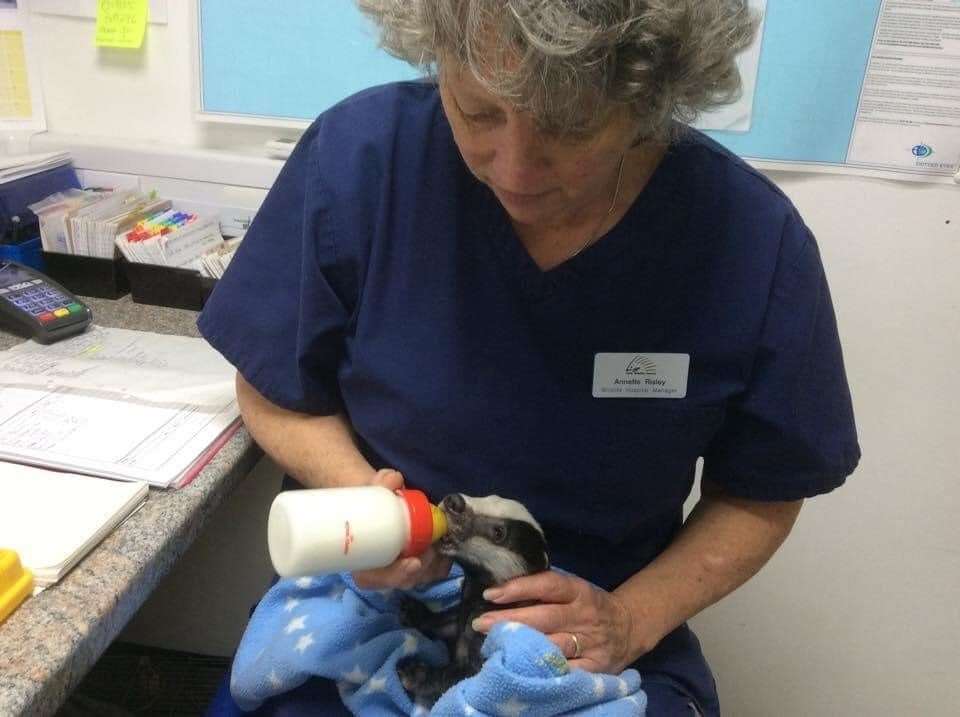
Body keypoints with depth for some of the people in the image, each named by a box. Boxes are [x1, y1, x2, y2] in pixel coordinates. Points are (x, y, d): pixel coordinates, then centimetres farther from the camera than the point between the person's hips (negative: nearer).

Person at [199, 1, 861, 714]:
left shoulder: (755, 240, -16)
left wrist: (631, 621, -14)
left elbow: (761, 497, -1)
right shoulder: (357, 155, -17)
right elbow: (274, 393, -1)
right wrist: (358, 490, -19)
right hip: (367, 607, 0)